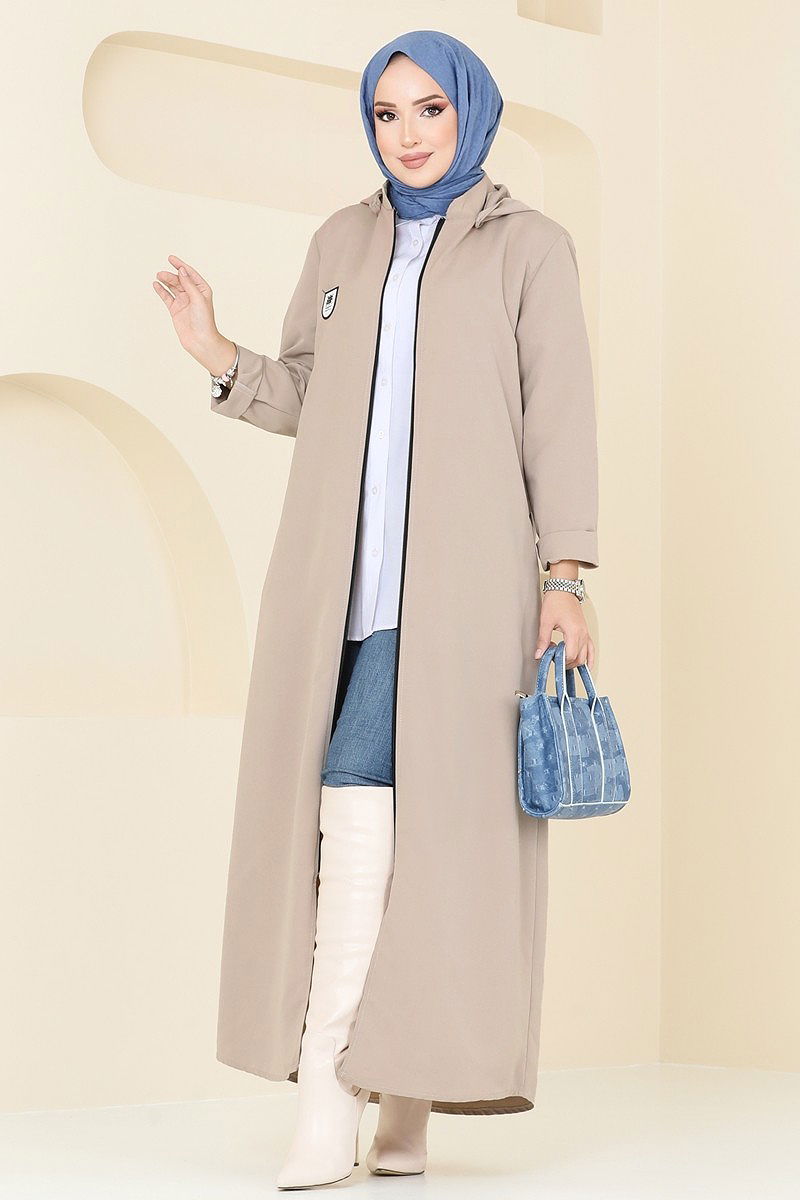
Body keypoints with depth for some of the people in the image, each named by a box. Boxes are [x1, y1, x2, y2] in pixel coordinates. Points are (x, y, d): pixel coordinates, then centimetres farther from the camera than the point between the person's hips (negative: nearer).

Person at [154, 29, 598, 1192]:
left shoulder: (531, 245, 3)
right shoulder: (344, 243, 17)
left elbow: (562, 417, -2)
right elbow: (305, 402, 18)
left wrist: (569, 581, -11)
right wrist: (217, 354, -2)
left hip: (461, 565, -4)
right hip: (346, 568, 5)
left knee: (365, 787, -19)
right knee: (393, 825, 2)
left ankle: (328, 1091, -16)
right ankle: (400, 1106, 9)